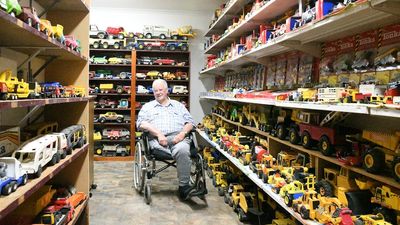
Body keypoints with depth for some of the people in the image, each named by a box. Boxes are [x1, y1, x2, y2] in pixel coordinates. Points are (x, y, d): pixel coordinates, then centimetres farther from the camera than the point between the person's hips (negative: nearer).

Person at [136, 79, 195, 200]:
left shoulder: (178, 105, 25)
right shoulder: (147, 106, 21)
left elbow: (190, 122, 17)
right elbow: (141, 123, 3)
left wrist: (183, 133, -6)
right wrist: (158, 134, -11)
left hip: (178, 137, 1)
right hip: (157, 139, 0)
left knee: (182, 150, -35)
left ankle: (184, 186, -27)